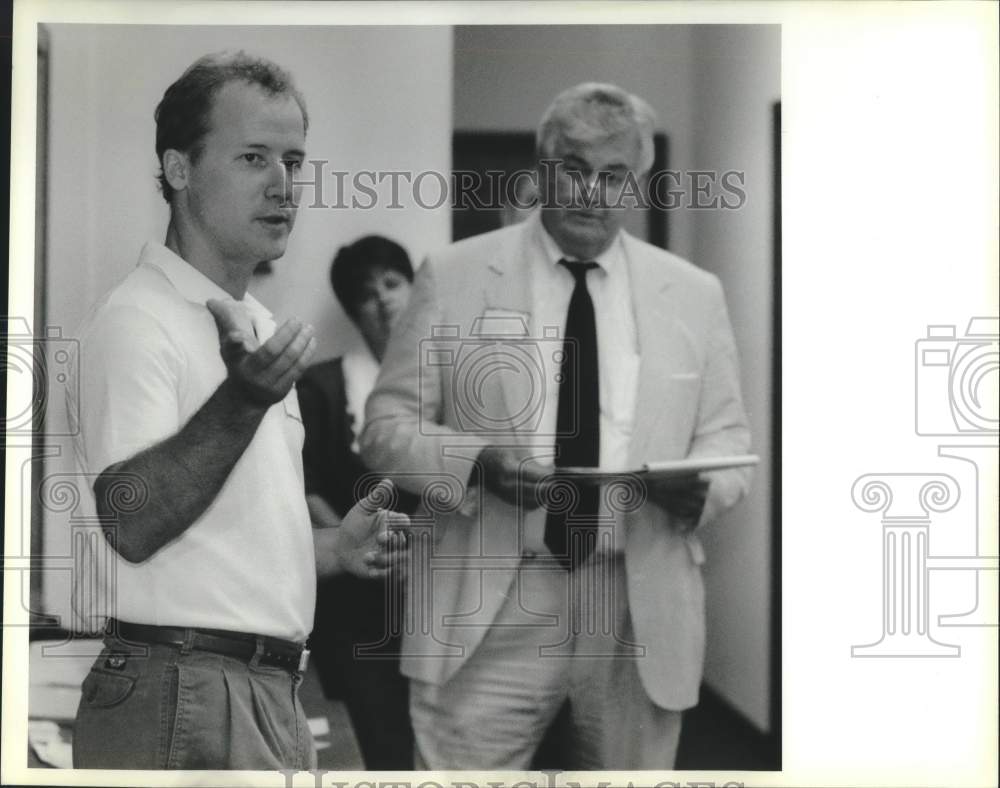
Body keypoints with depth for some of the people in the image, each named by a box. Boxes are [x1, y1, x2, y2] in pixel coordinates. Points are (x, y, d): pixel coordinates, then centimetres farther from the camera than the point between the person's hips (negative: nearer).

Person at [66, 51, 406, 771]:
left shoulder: (258, 327, 17)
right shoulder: (135, 320, -11)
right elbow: (130, 522, -24)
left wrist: (335, 548, 10)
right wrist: (241, 402, -34)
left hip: (274, 696, 9)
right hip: (180, 701, -9)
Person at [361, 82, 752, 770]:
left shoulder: (694, 294, 10)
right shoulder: (454, 277, 4)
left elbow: (726, 438, 13)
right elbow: (388, 426, 3)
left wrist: (702, 487, -11)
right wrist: (474, 463, -17)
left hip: (642, 616, 2)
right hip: (487, 612, -2)